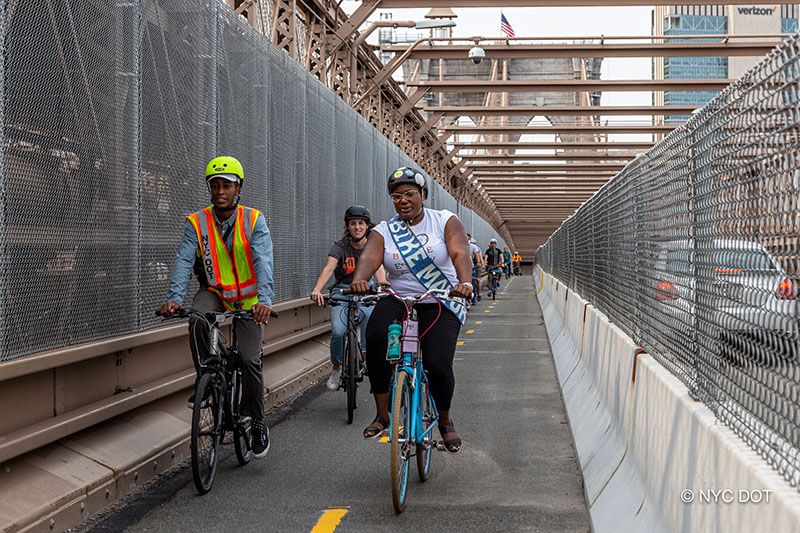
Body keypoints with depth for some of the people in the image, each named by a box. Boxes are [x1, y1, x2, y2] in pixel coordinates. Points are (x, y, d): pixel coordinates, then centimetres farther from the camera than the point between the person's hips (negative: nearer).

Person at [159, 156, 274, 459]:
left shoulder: (254, 221, -11)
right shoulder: (197, 223, -8)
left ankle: (257, 422, 11)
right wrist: (174, 298, -35)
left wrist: (264, 300, -41)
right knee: (197, 319, -33)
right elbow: (184, 261, -18)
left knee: (250, 359, -10)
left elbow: (263, 262, -24)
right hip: (214, 291, 1)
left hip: (247, 298, -1)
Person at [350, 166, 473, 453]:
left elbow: (460, 253, -18)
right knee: (375, 336, -30)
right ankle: (382, 415, -18)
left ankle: (445, 421, 14)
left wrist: (465, 282, -39)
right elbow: (369, 258, -17)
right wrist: (359, 280, -40)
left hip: (441, 304, -1)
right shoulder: (384, 231, 3)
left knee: (439, 366, -18)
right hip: (398, 301, 1)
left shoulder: (445, 221, 0)